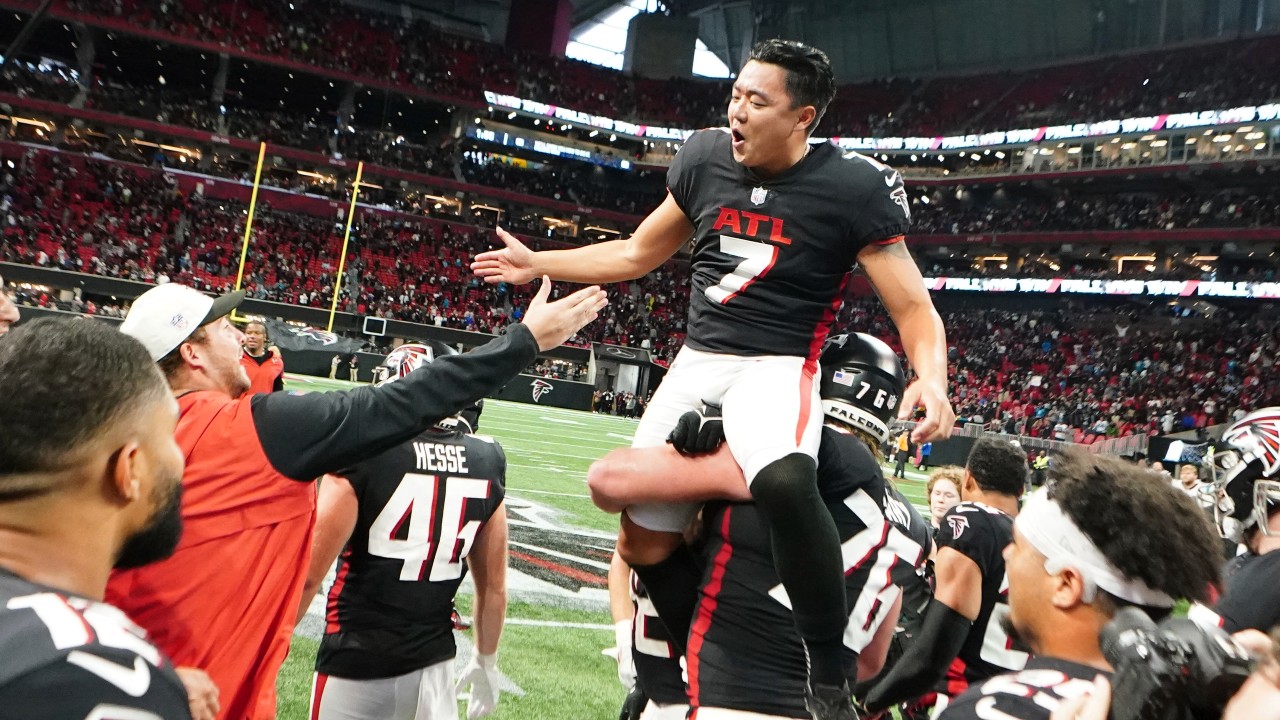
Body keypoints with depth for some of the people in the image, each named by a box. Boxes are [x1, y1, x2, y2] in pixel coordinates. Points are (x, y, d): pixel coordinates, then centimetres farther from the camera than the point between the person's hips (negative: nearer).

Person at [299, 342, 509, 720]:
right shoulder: (487, 462, -2)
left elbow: (309, 575, -14)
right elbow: (494, 587, 5)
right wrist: (486, 662, 19)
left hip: (357, 663, -3)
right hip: (434, 660, 4)